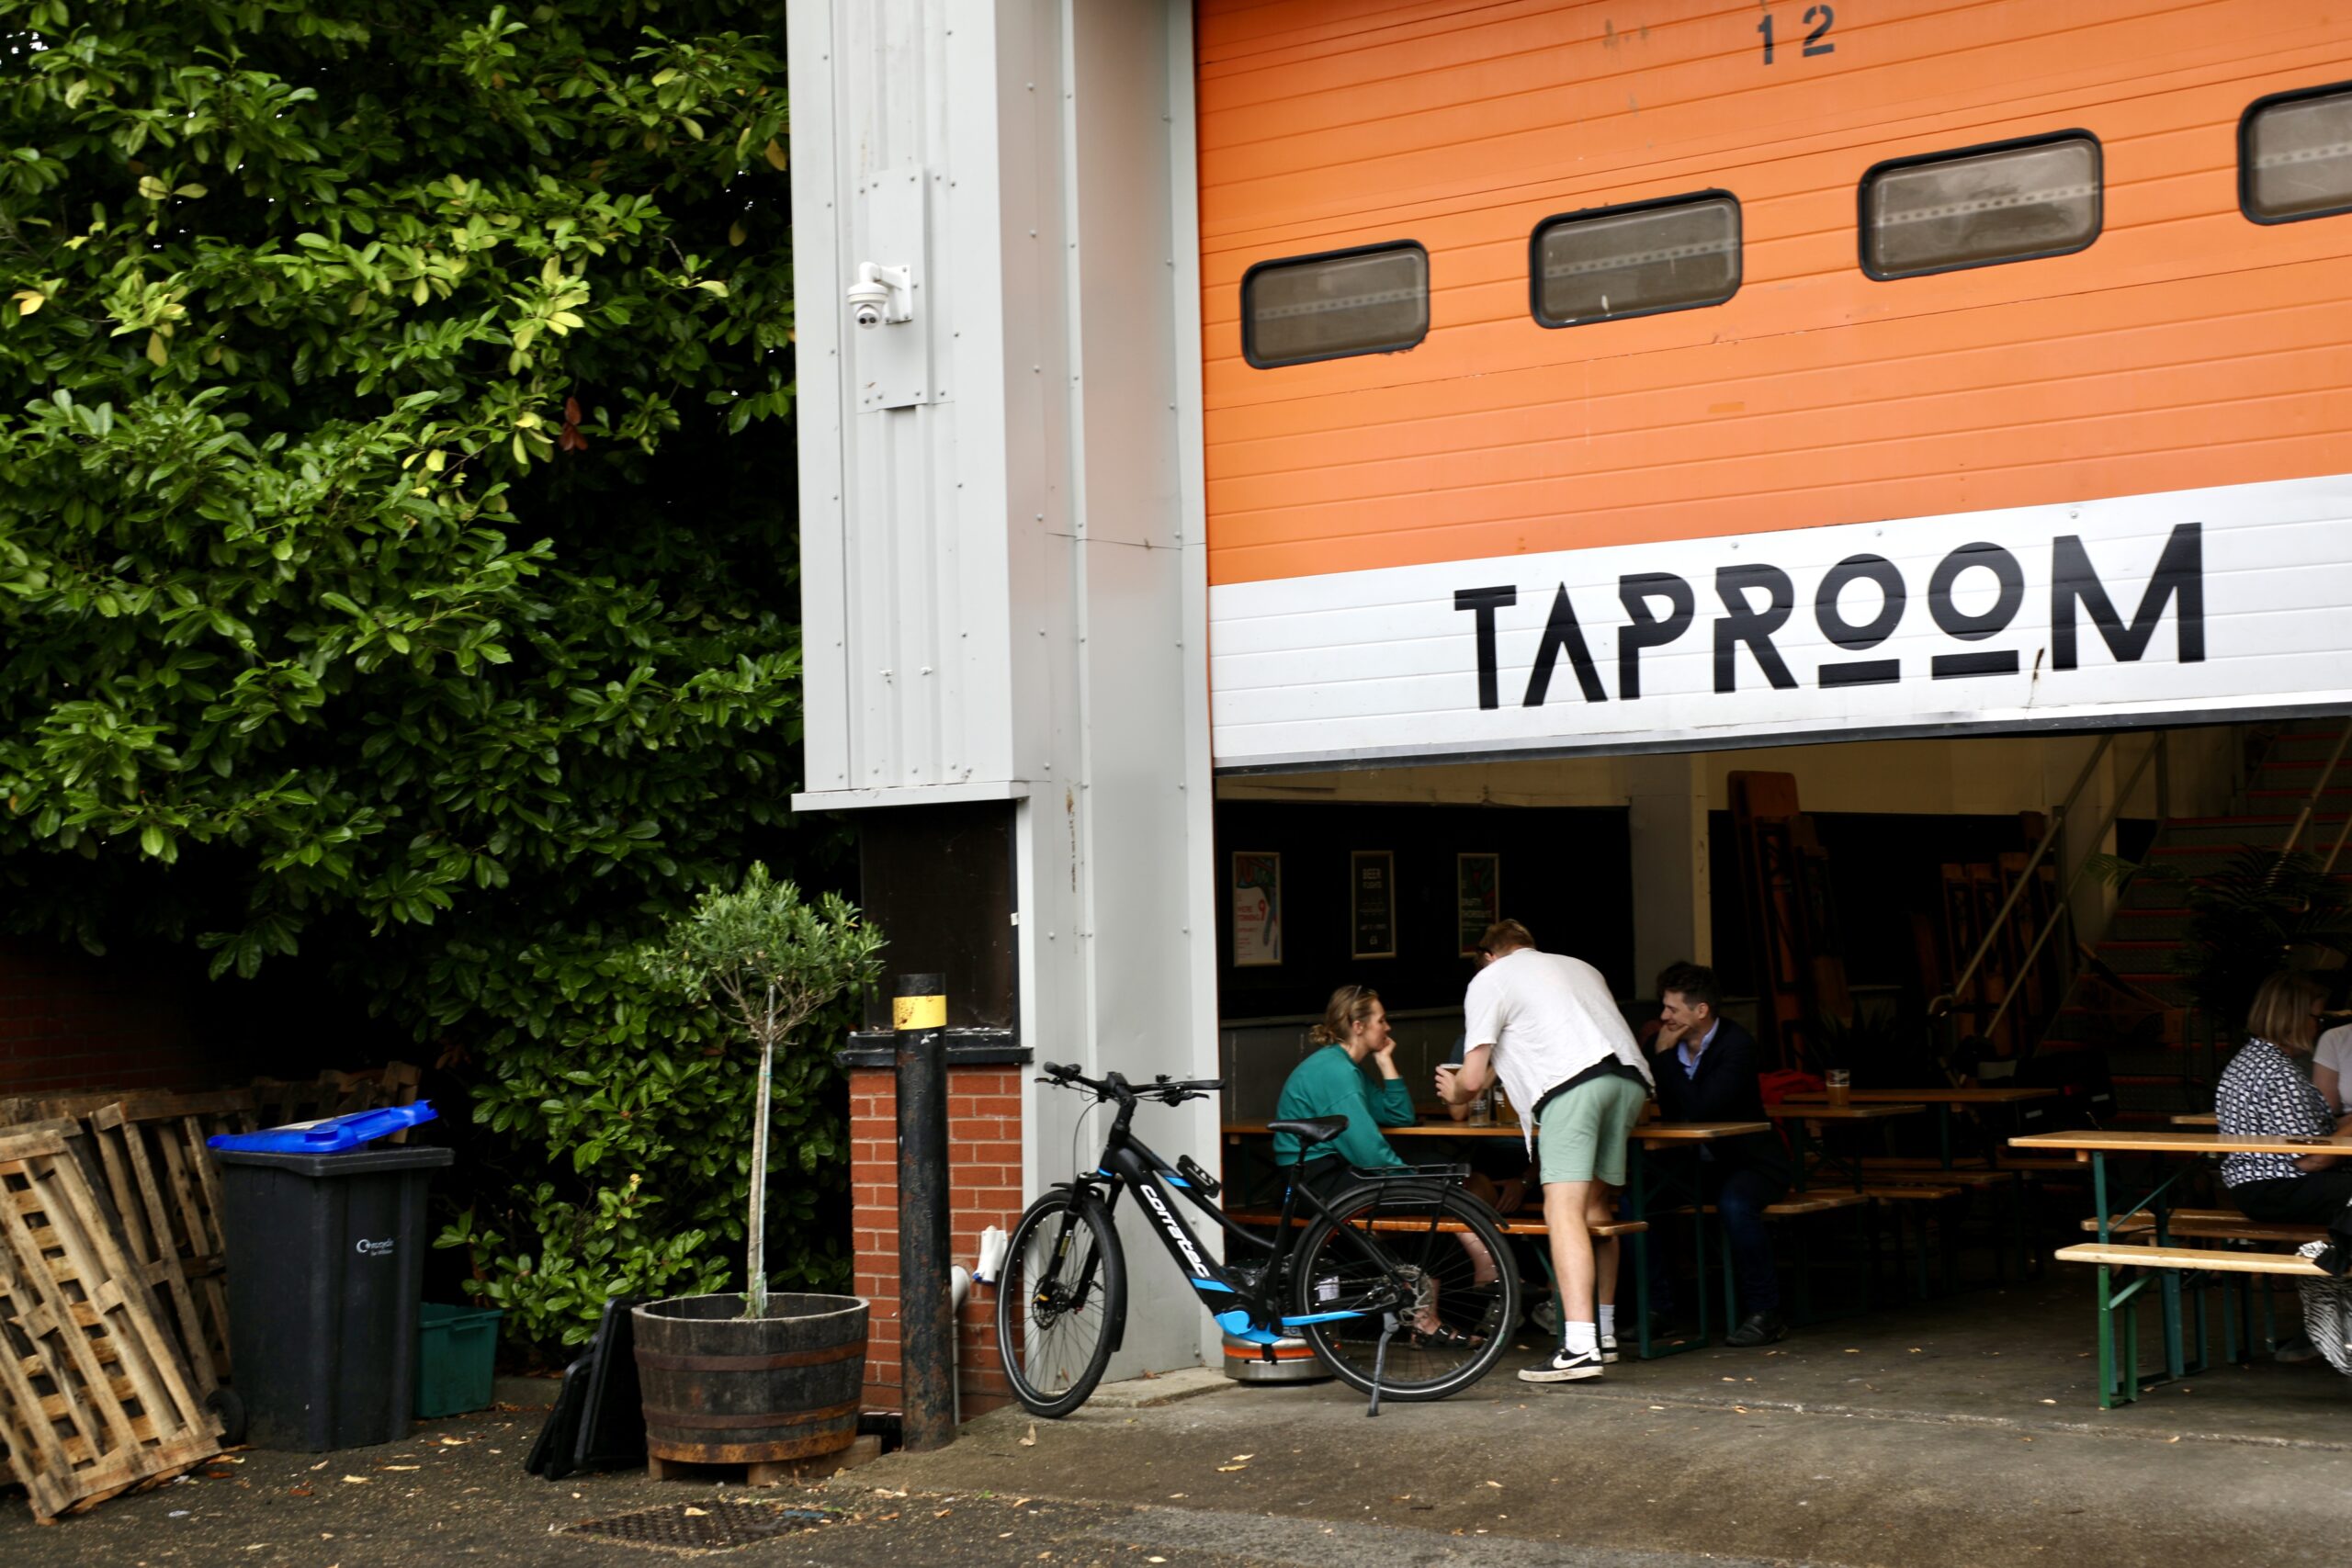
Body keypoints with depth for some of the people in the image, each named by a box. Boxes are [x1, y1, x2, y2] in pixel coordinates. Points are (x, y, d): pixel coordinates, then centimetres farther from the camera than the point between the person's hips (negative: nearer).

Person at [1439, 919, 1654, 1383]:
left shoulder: (1489, 979, 17)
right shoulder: (1581, 967, 36)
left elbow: (1472, 1078, 11)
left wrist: (1454, 1093, 35)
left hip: (1573, 1083, -7)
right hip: (1630, 1080, 7)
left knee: (1563, 1210, -13)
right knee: (1596, 1206, 19)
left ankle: (1579, 1346, -26)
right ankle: (1604, 1334, 27)